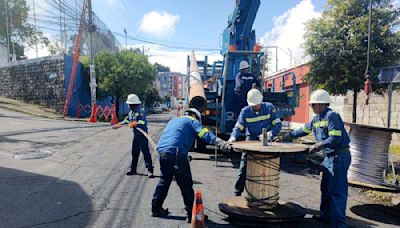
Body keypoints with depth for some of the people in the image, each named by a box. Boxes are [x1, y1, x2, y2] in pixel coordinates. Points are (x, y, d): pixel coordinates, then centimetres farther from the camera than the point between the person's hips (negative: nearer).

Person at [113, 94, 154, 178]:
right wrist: (118, 125, 16)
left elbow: (142, 123, -28)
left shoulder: (141, 112, -17)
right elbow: (126, 120, 21)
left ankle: (150, 170, -1)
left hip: (142, 135, -9)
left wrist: (133, 124, -23)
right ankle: (133, 169, 28)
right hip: (136, 135, 9)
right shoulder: (131, 112, 9)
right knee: (134, 152, 15)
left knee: (145, 152, -7)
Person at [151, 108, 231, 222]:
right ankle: (191, 214, 5)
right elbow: (204, 133, -9)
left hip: (162, 151, 8)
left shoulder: (173, 120, 30)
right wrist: (221, 143, -19)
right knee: (186, 185, 0)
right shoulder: (192, 121, 8)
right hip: (176, 154, -8)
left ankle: (156, 208, 32)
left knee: (164, 181, 23)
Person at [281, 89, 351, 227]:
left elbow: (336, 138, -22)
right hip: (329, 156, 10)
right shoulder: (317, 118, 12)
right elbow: (304, 130, 22)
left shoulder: (331, 116, -16)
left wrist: (319, 145, -15)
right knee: (326, 188, 18)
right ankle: (326, 215, 31)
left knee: (337, 190, -6)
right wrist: (287, 136, 22)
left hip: (339, 156, -10)